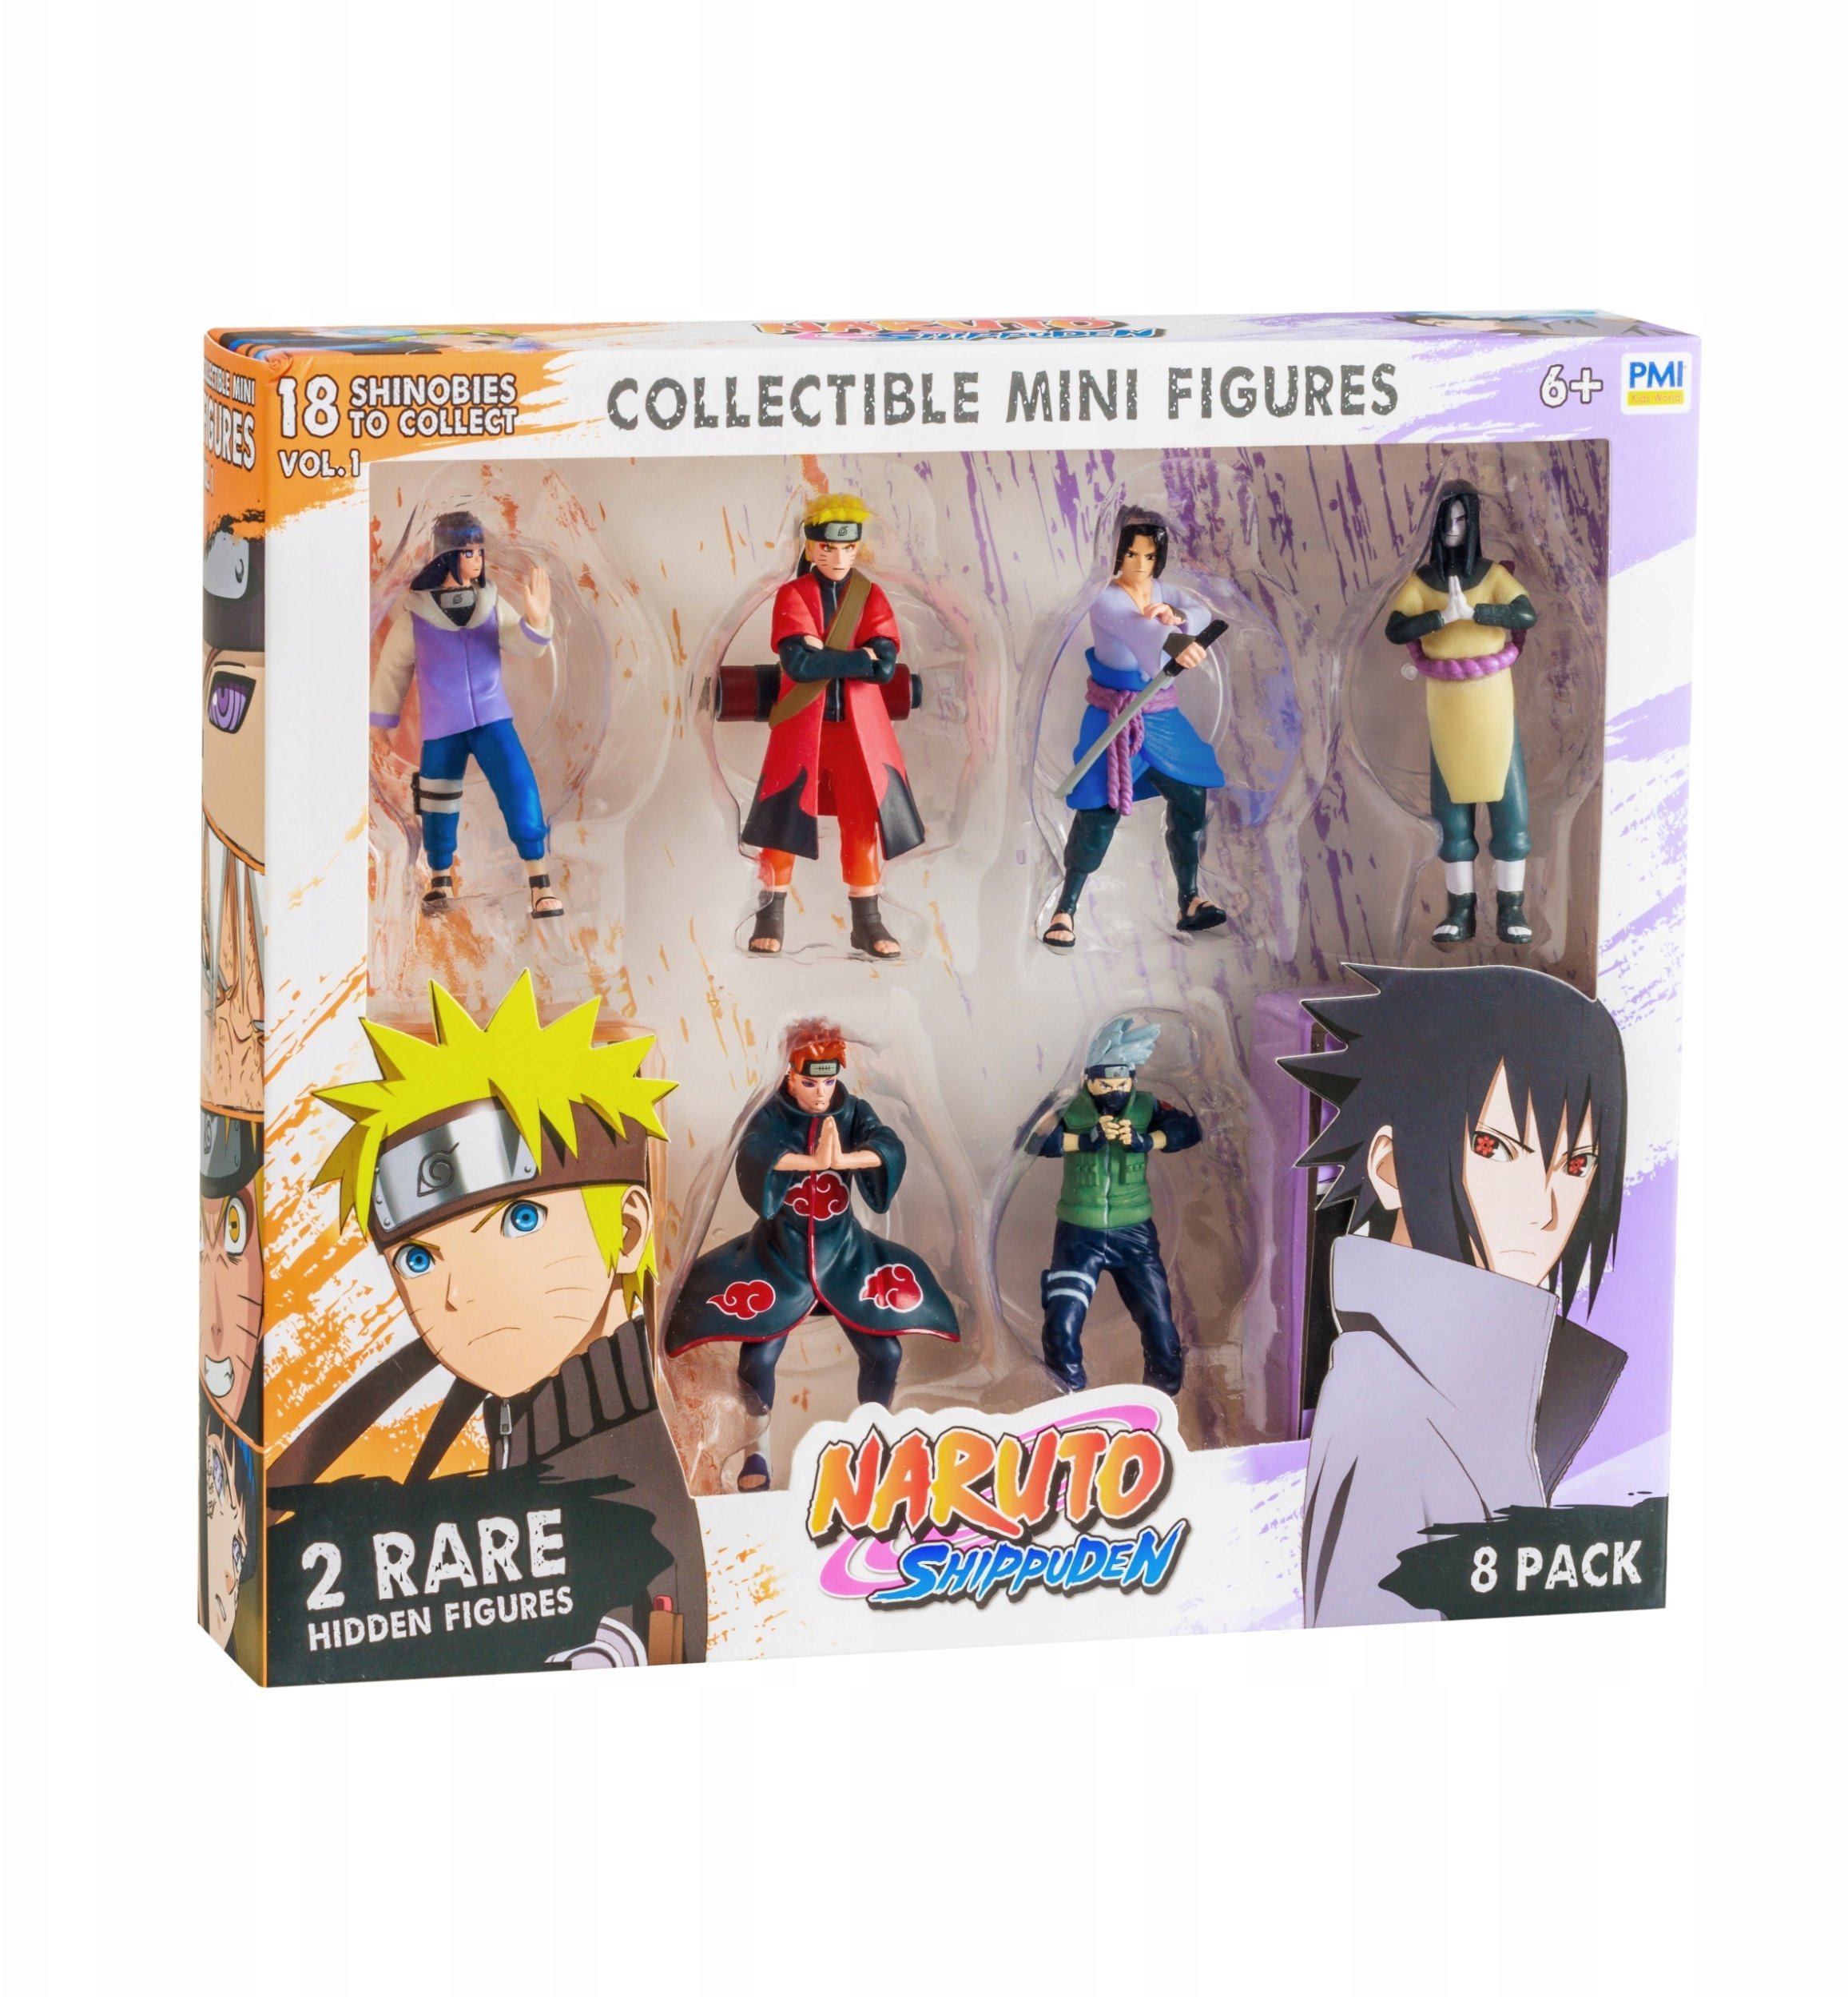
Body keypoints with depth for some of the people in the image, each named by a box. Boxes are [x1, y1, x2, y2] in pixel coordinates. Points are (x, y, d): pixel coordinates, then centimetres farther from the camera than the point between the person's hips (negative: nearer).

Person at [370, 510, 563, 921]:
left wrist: (536, 621, -33)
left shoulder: (491, 604, 0)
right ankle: (440, 881, 34)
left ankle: (540, 882, -14)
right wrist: (381, 725, 12)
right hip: (441, 727, 0)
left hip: (492, 718, 1)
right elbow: (392, 670, 5)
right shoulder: (415, 615, -5)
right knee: (439, 806, 10)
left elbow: (526, 645, -11)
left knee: (520, 789, -16)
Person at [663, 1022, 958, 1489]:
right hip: (780, 1257, -2)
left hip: (845, 1254, 2)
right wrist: (815, 1162, -49)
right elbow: (752, 1155, -35)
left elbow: (891, 1149, -25)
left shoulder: (854, 1112, -6)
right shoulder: (773, 1116, -13)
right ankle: (757, 1455, 13)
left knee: (884, 1352, 0)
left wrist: (844, 1159, -44)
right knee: (758, 1359, -9)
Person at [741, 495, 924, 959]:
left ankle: (866, 922, 13)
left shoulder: (871, 596, 5)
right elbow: (798, 661, -18)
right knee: (784, 819, 1)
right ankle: (770, 917, 12)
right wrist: (860, 659, -17)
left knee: (865, 822, 4)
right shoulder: (793, 595, -2)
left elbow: (886, 665, -10)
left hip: (859, 728, 2)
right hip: (801, 726, -2)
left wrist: (824, 658, -15)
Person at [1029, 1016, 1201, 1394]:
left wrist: (1146, 1141, -32)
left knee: (1161, 1332, 2)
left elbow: (1188, 1129, -17)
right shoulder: (1069, 1108, -8)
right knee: (1061, 1330, -8)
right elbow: (1034, 1140, -24)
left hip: (1134, 1234, 1)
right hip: (1080, 1234, -1)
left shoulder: (1145, 1106, -4)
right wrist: (1087, 1139, -34)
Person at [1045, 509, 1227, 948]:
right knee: (1100, 812, -10)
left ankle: (1190, 901, 14)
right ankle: (1066, 908, 1)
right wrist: (1175, 644, -61)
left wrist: (1176, 616, -32)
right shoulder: (1107, 600, -19)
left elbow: (1203, 614, -9)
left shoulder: (1163, 592, 4)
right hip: (1113, 719, -6)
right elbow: (1132, 626, -40)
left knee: (1191, 800, 2)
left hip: (1161, 717, 6)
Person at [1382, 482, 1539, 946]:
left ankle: (1511, 911, 1)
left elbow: (1527, 616, -14)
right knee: (1452, 807, 3)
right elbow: (1394, 632, -10)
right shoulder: (1421, 580, 4)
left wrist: (1472, 611, -21)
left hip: (1492, 700, -1)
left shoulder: (1493, 574, 2)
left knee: (1508, 803, -4)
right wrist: (1444, 615, -22)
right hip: (1445, 703, 1)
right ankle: (1460, 911, 7)